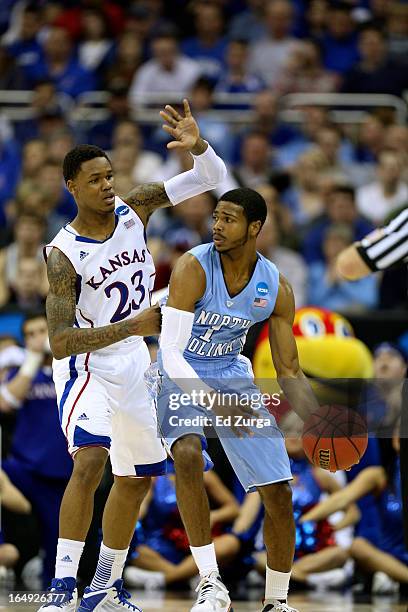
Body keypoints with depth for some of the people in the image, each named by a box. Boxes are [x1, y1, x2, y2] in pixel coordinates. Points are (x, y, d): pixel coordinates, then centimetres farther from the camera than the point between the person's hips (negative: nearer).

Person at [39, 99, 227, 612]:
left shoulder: (134, 207, -6)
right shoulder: (63, 254, -21)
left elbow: (211, 177, -5)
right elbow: (60, 341, -26)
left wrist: (197, 147, -28)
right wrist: (133, 326, -32)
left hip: (132, 363, 7)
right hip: (85, 364, -7)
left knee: (136, 478, 14)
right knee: (90, 461, -28)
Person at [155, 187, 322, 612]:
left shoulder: (275, 288, -11)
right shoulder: (194, 268, -24)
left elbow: (289, 371, -3)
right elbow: (170, 352, -28)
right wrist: (213, 402, -41)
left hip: (232, 375, 4)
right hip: (182, 377, -4)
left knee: (278, 491, -1)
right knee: (187, 453, -34)